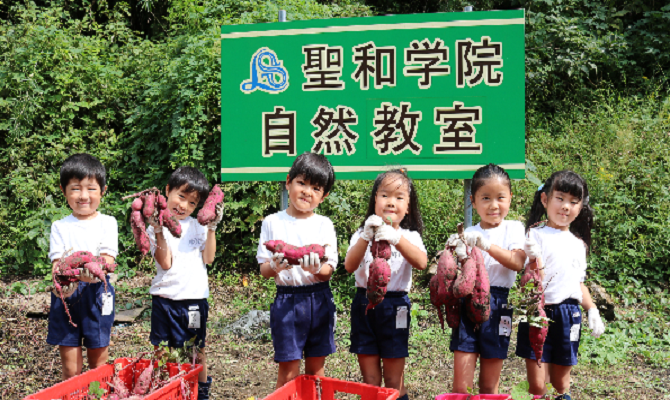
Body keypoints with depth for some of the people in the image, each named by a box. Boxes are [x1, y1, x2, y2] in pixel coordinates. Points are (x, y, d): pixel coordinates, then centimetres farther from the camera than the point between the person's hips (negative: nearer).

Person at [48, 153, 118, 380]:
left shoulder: (107, 223, 4)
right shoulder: (60, 227, 7)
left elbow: (108, 260, -7)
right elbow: (57, 263, -2)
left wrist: (90, 272, -30)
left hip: (97, 296, -1)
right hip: (66, 296, 1)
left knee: (99, 365, 9)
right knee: (71, 370, 5)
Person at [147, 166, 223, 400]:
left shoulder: (197, 226, 8)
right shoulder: (157, 227, -3)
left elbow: (208, 258, -1)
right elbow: (165, 263, -13)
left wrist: (212, 227, -4)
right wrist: (159, 231, -21)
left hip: (195, 299, 3)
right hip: (165, 299, -3)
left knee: (197, 350, 14)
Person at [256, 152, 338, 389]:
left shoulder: (324, 224, 3)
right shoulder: (272, 222, 1)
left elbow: (329, 272, -2)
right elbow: (263, 270, 0)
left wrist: (316, 269, -25)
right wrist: (275, 267, -23)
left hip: (319, 300, 2)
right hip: (287, 301, -1)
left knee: (316, 369, 11)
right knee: (288, 372, 1)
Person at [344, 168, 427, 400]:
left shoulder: (410, 236, 3)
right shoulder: (362, 234, 5)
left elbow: (421, 263, -19)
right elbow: (350, 266, -12)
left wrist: (396, 238, -33)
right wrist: (366, 237, -25)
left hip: (395, 307, -1)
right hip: (364, 305, 1)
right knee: (369, 381, 10)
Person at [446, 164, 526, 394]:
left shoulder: (514, 229, 3)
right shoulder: (468, 234, 7)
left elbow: (517, 263, -14)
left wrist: (487, 245, -24)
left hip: (497, 306, -1)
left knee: (489, 386, 9)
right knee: (461, 386, -2)